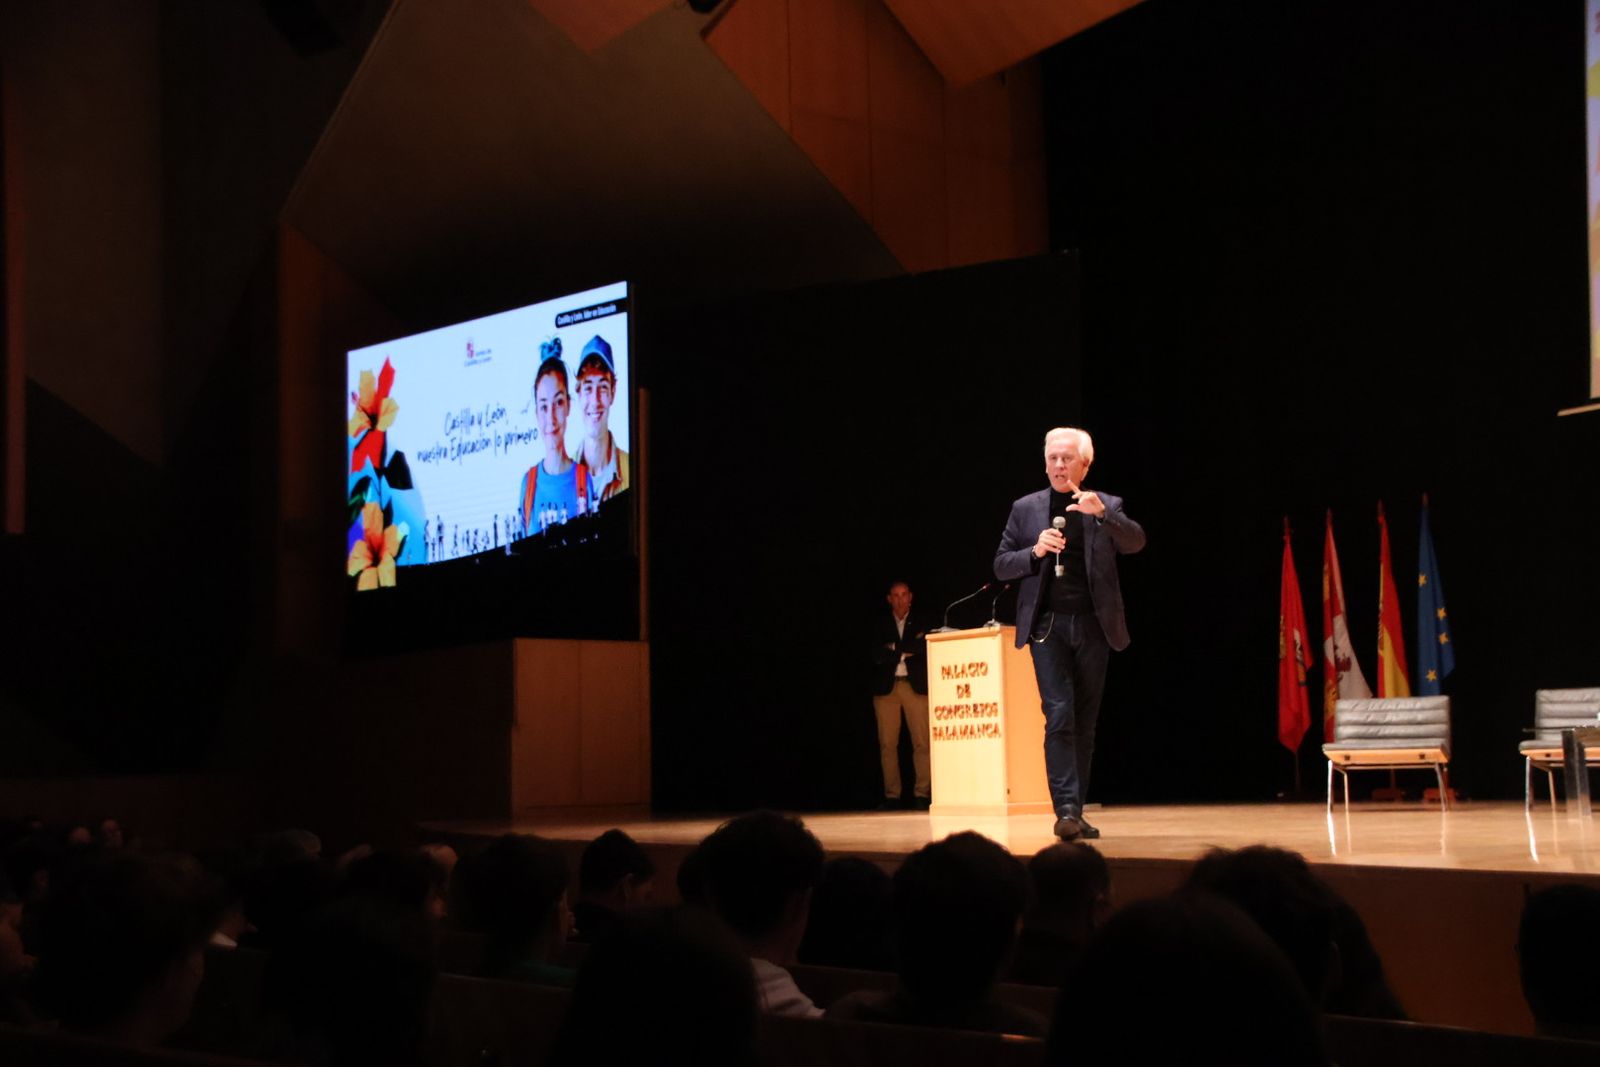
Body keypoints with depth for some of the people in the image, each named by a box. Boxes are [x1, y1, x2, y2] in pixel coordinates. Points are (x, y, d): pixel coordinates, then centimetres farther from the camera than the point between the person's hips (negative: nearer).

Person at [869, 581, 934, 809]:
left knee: (921, 742, -7)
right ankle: (891, 795, 4)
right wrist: (907, 651, -5)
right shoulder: (880, 624, 11)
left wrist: (895, 648, -6)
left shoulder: (922, 622, 10)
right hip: (886, 686, 1)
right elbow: (876, 655, -1)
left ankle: (922, 794, -5)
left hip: (915, 685, -1)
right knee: (887, 744, -1)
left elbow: (927, 649, -5)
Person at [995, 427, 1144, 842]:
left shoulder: (1107, 506, 7)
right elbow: (1001, 566, 7)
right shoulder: (1026, 508, 8)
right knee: (1059, 716, -14)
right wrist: (1035, 551, -13)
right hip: (1048, 624, -1)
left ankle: (1076, 812, 13)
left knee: (1084, 723, 6)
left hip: (1093, 625, 1)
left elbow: (1136, 542, -10)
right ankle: (1066, 810, -17)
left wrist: (1102, 512, -27)